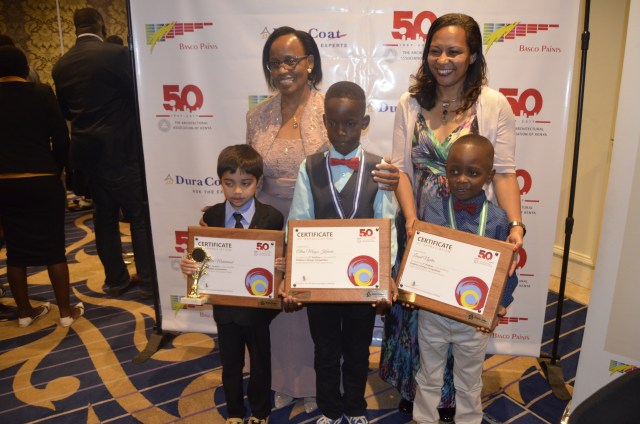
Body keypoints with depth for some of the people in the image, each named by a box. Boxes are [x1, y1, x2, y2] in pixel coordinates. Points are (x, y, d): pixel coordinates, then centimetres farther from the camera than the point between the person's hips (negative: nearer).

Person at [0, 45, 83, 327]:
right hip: (41, 181, -3)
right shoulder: (41, 93, -5)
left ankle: (24, 312, 22)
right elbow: (61, 137, -6)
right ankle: (66, 311, 11)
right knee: (53, 247, 5)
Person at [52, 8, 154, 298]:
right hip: (121, 148, -5)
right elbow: (137, 94, -8)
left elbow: (64, 111, 13)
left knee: (104, 214, 13)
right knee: (139, 213, 2)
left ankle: (115, 279, 20)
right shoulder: (116, 53, -12)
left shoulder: (61, 65, 6)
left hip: (87, 149, 5)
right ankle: (148, 280, 7)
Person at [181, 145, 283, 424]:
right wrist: (188, 265, -23)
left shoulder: (272, 218, -14)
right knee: (230, 365, 22)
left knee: (260, 364, 20)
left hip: (257, 306, -2)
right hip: (224, 306, 2)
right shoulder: (211, 217, -6)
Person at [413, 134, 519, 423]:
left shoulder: (497, 219, -12)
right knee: (428, 378, 21)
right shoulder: (432, 209, -10)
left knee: (469, 383, 22)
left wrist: (498, 307, -12)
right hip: (431, 311, 1)